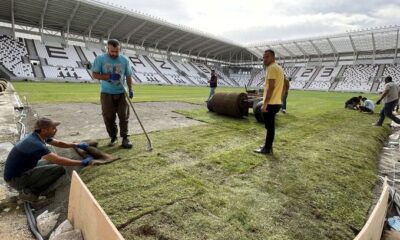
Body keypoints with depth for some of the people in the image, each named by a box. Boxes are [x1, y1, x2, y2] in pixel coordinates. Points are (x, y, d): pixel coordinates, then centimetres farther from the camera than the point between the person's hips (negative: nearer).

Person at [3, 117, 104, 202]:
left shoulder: (37, 136, -1)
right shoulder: (35, 143, -30)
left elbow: (59, 143, 13)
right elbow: (59, 160, -35)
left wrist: (77, 145, 2)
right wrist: (83, 162, -30)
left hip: (22, 170, 9)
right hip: (15, 178, -9)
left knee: (53, 162, 11)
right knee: (59, 169, -21)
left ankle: (28, 187, 10)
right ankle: (29, 192, -6)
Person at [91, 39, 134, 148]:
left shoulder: (124, 60, 2)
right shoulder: (100, 59, -3)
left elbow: (128, 76, 8)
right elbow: (95, 74, -4)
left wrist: (130, 89, -3)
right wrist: (109, 76, -18)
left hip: (121, 93, 1)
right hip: (107, 93, -1)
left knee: (124, 116, 0)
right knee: (108, 117, 3)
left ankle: (125, 137, 8)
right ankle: (113, 137, 18)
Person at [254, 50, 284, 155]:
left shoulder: (271, 68, -14)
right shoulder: (279, 68, 17)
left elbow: (271, 87, -22)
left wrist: (265, 104, -23)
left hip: (271, 103, -10)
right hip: (276, 102, 10)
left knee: (269, 126, -3)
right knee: (270, 126, 16)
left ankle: (267, 149, 6)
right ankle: (268, 146, 26)